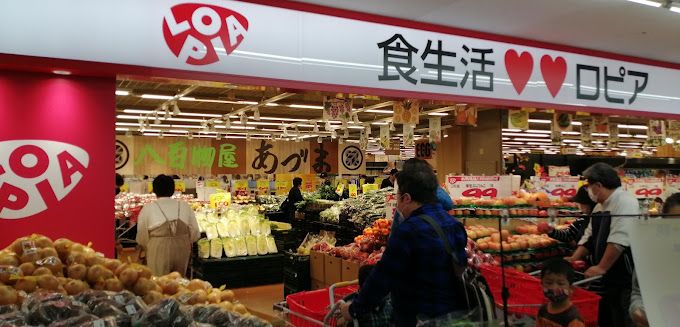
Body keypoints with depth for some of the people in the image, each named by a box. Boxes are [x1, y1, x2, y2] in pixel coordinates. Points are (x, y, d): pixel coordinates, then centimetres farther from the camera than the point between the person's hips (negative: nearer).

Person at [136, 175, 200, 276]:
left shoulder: (148, 209, -2)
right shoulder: (184, 206, 4)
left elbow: (141, 239, 3)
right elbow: (195, 235, 5)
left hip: (159, 253, -3)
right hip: (182, 251, 3)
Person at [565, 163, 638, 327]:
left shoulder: (625, 202, -17)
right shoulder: (599, 206, 12)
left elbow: (619, 240, -25)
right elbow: (589, 236, 17)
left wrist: (601, 268, -22)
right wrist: (574, 259, 8)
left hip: (623, 278, -9)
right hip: (606, 278, 9)